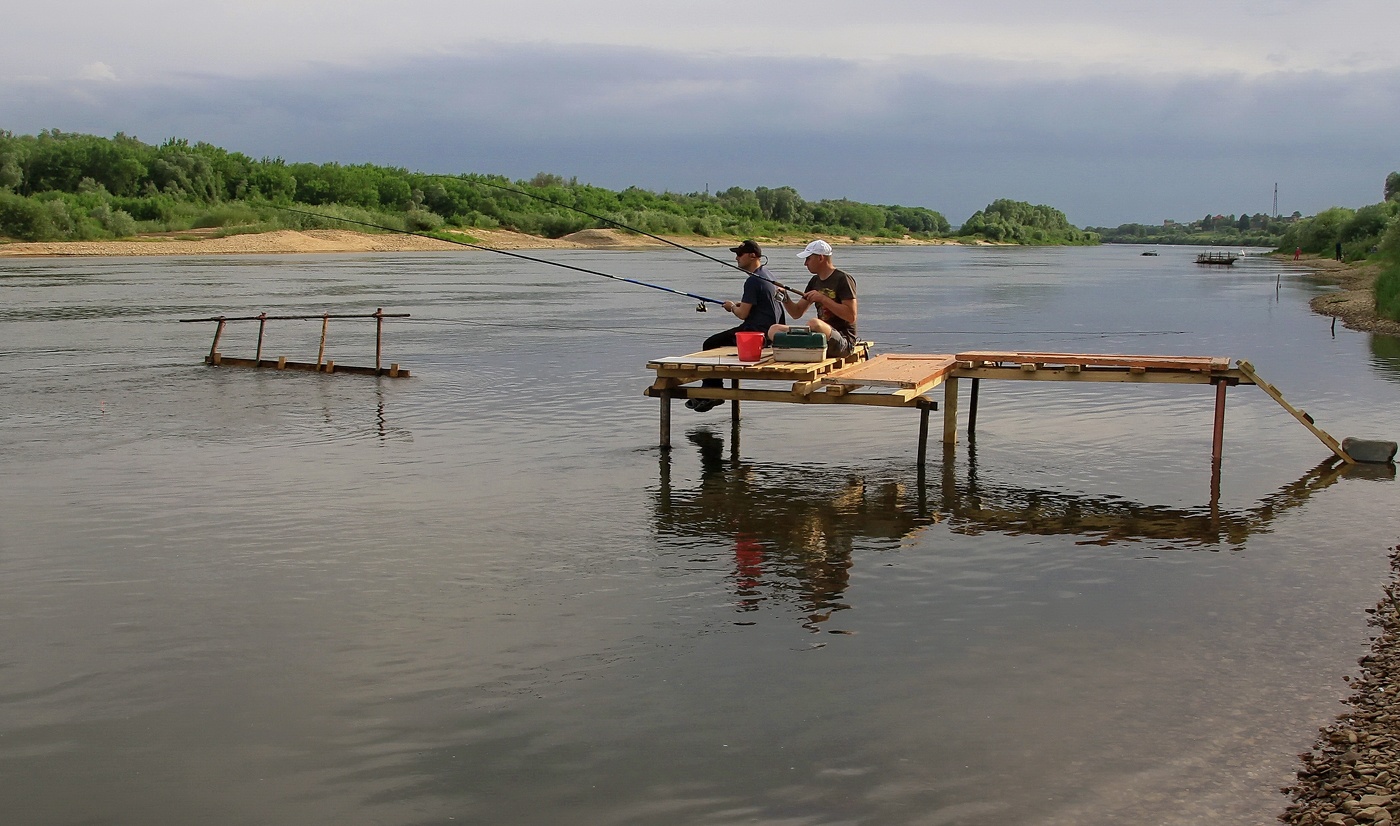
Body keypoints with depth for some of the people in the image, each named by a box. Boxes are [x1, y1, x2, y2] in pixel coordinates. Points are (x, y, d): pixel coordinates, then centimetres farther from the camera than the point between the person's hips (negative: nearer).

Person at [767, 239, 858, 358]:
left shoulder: (843, 280, -7)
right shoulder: (815, 281, 18)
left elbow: (851, 316, -17)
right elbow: (797, 313, 19)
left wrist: (823, 299, -17)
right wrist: (785, 299, -1)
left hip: (844, 341, -8)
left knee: (813, 323, -39)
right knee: (774, 330, -5)